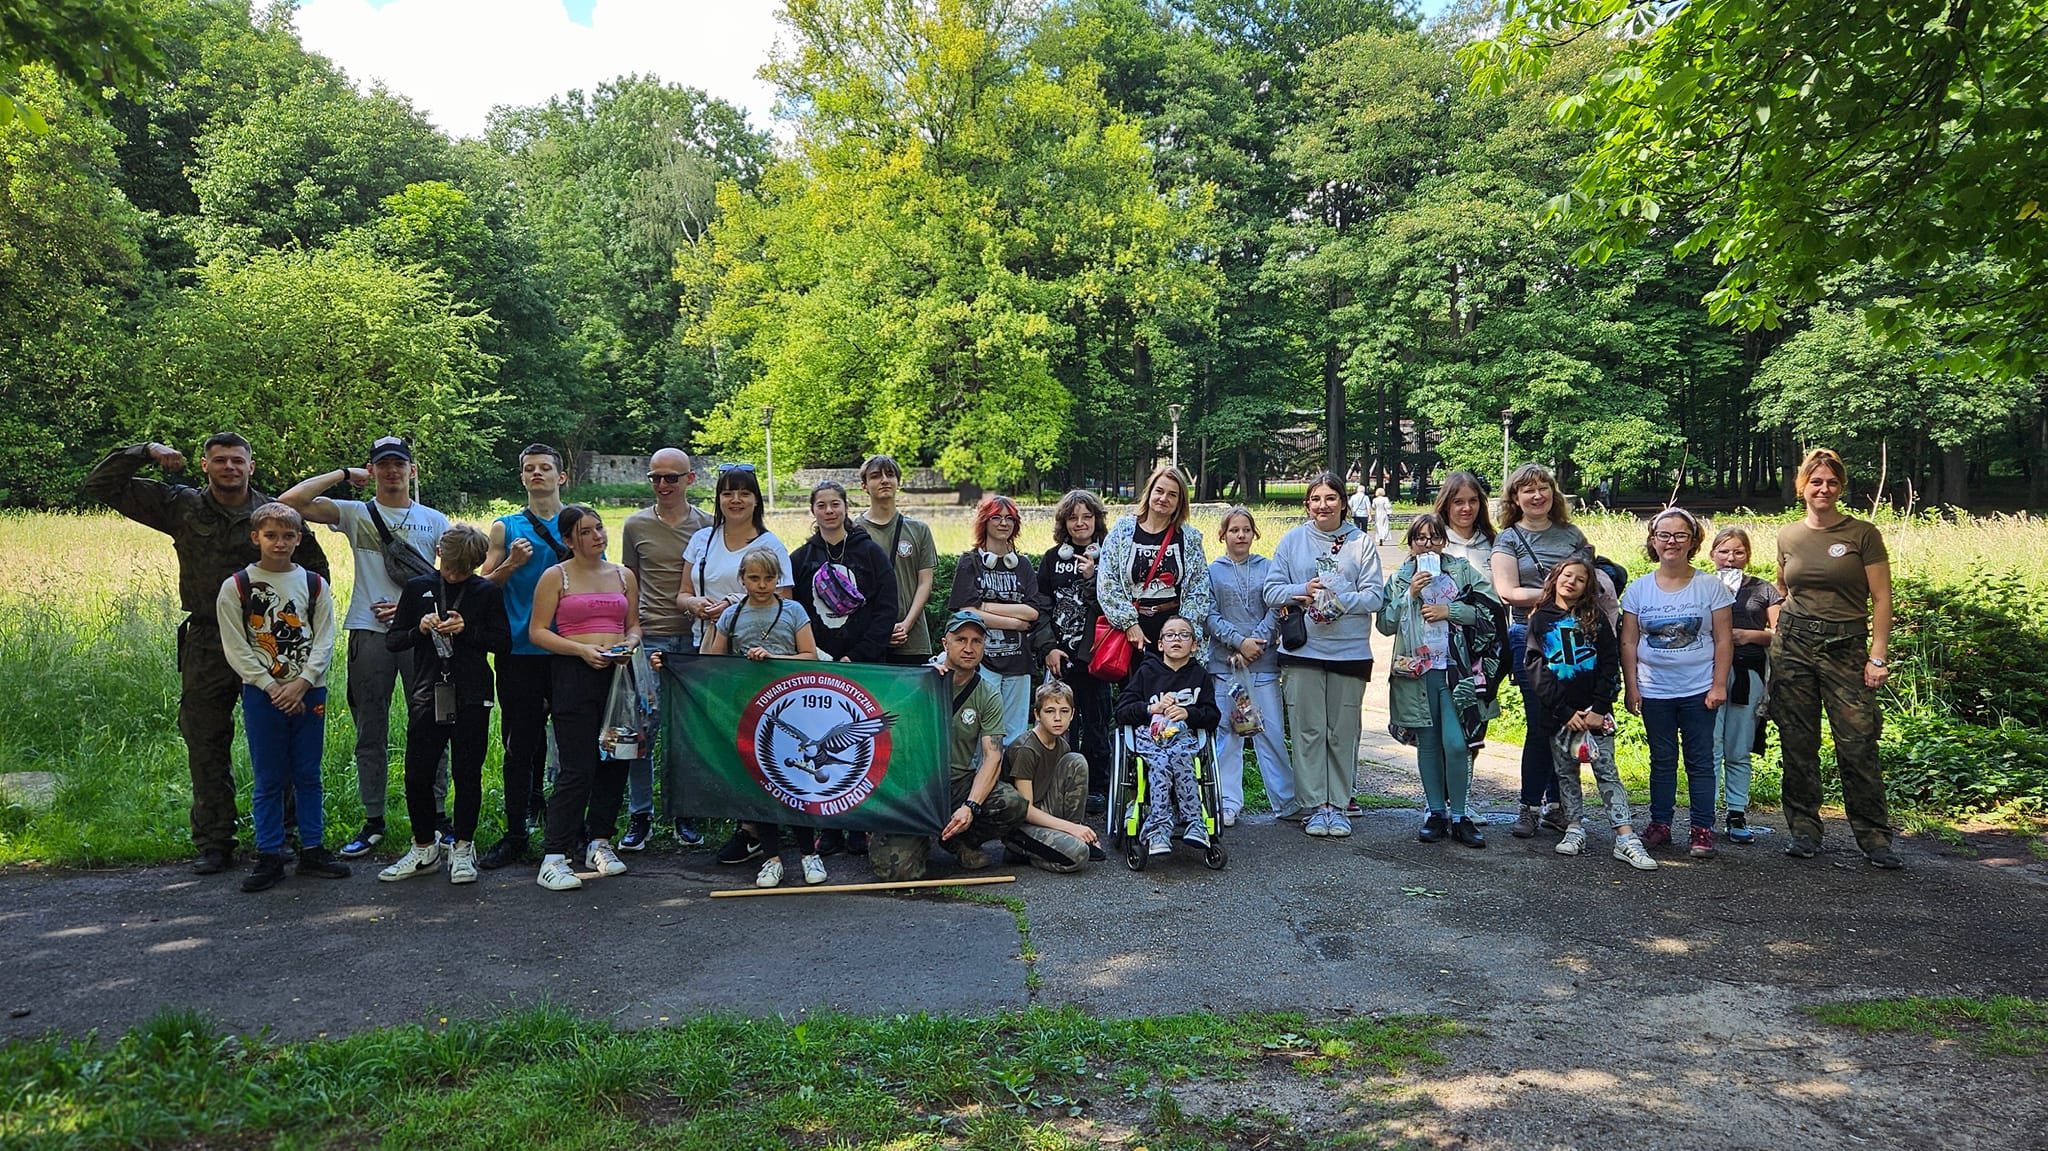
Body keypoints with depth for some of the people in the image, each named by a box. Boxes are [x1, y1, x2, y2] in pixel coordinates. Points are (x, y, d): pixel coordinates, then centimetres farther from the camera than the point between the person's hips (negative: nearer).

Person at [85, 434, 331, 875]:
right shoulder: (181, 507, 5)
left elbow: (316, 565, 13)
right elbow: (101, 485, 9)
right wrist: (146, 452, -2)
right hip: (205, 644, 1)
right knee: (205, 746, 6)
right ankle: (214, 844, 15)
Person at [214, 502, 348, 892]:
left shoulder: (314, 585, 5)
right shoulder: (236, 587, 0)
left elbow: (324, 641, 1)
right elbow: (236, 648, -4)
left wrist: (300, 684, -12)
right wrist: (273, 688, -12)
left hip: (308, 693, 2)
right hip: (262, 694, -2)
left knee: (308, 775, 8)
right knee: (268, 780, 3)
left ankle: (312, 849, 18)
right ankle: (269, 857, 11)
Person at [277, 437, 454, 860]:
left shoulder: (435, 521, 10)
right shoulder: (356, 514, 7)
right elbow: (291, 500, -5)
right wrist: (344, 474, 1)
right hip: (369, 633, 0)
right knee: (371, 734, 7)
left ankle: (435, 818, 11)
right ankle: (373, 822, 16)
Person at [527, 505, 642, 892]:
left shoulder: (624, 576, 15)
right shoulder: (556, 576, 2)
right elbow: (537, 631, -2)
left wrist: (628, 644, -2)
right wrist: (582, 649, -14)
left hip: (616, 673, 5)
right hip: (574, 675, -5)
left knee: (615, 763, 7)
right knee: (577, 769, -9)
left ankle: (600, 842, 21)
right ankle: (554, 858, -4)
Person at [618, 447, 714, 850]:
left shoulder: (708, 525, 5)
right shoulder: (636, 525, 7)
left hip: (695, 639, 0)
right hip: (649, 638, 0)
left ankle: (686, 814, 18)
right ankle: (640, 816, 12)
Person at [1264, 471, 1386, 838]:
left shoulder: (1361, 542, 5)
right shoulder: (1292, 540, 7)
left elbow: (1375, 596, -1)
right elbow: (1271, 590, 5)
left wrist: (1339, 602, -16)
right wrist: (1301, 591, -13)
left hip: (1350, 652, 0)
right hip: (1302, 650, 0)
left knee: (1343, 733, 5)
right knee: (1308, 731, 1)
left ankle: (1338, 805, 15)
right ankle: (1314, 806, 9)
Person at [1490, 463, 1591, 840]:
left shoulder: (1572, 534, 14)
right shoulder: (1509, 539, 4)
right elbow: (1507, 592, -8)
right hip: (1531, 638, -3)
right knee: (1540, 724, -4)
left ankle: (1555, 803, 16)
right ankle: (1530, 807, 7)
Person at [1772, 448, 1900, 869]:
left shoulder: (1862, 533, -2)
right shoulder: (1787, 537, 8)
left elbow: (1881, 599, -3)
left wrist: (1878, 657, -8)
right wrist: (1776, 636, 10)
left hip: (1846, 648, -3)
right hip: (1793, 645, 3)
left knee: (1858, 746, -6)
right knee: (1797, 744, 5)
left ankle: (1875, 839, 4)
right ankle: (1803, 830, 15)